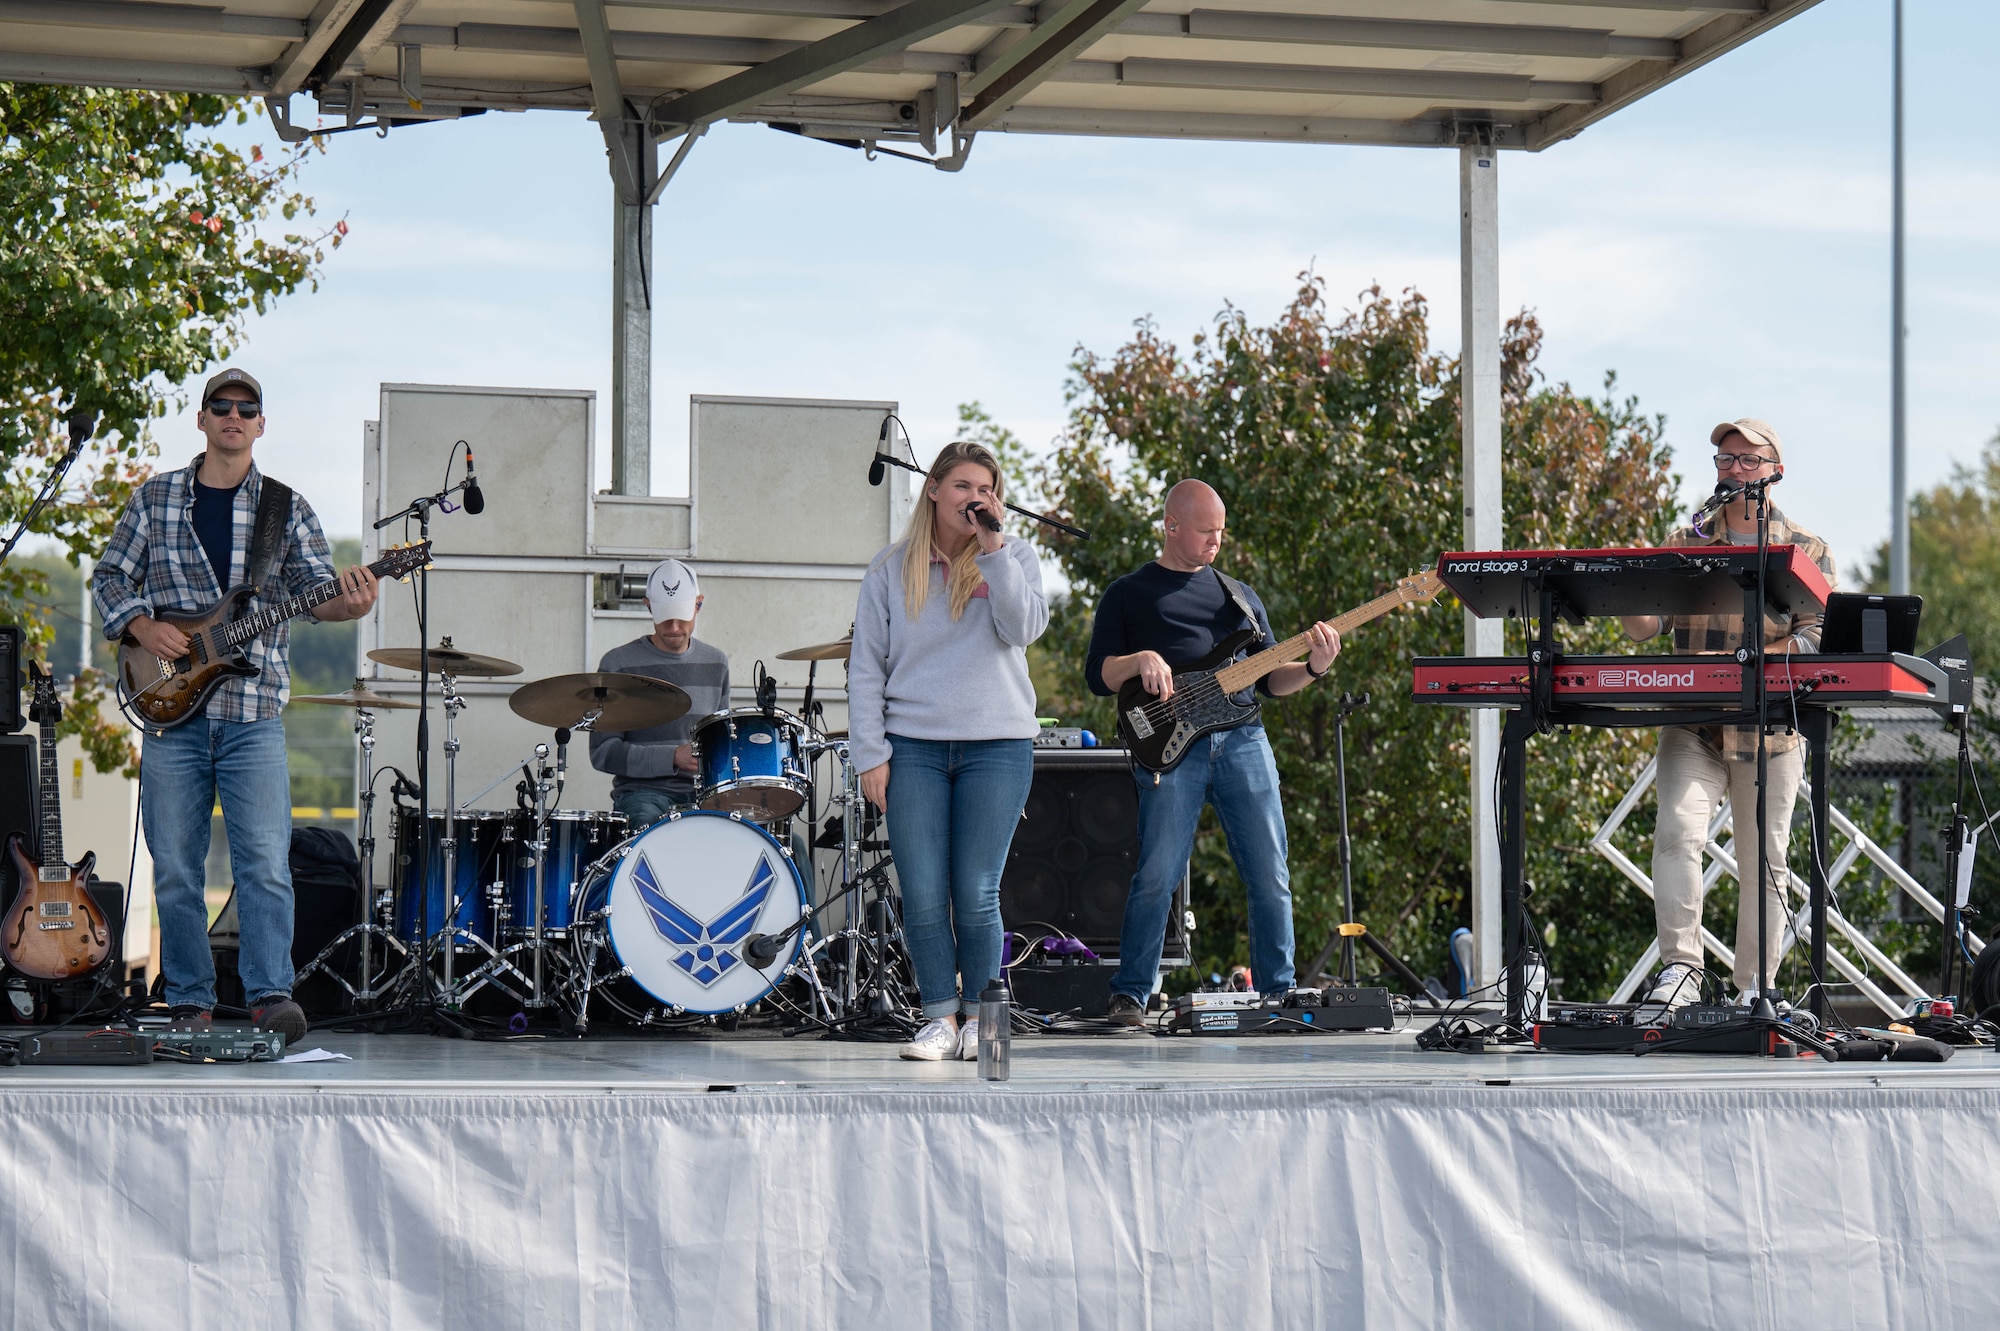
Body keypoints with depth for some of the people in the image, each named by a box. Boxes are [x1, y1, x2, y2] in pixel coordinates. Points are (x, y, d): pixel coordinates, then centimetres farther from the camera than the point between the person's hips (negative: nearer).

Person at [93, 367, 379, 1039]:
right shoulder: (155, 498, 10)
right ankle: (190, 1003, 10)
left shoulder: (288, 509, 8)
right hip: (171, 709, 1)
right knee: (175, 870, 3)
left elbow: (317, 588, 0)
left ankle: (271, 997, -11)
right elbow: (109, 577, 13)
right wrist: (142, 627, -6)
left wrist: (347, 604, -23)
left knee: (266, 864, -11)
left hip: (254, 714, -1)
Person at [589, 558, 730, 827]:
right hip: (642, 792, -3)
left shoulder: (716, 663, 15)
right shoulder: (618, 665, -1)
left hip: (704, 792, 3)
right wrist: (673, 758, -15)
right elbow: (602, 753, -5)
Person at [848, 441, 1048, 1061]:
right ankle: (939, 1017, 7)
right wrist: (870, 753, -1)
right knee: (922, 896, -4)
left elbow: (1023, 628, -11)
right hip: (913, 748, 1)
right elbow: (866, 668, 7)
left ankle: (977, 1016, 10)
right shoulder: (892, 570, 8)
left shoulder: (1013, 557, 8)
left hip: (997, 747, -1)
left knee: (976, 894, -4)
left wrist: (992, 546, -13)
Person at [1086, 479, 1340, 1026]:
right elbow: (1097, 676, 3)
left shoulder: (1240, 596, 22)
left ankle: (1277, 994, 11)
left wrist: (1313, 668, 0)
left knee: (1271, 878, 2)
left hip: (1243, 741, 4)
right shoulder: (1128, 593, 10)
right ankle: (1129, 996, 0)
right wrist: (1139, 661, -16)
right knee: (1156, 878, -10)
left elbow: (1270, 679, 20)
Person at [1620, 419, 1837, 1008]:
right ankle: (1681, 966, -18)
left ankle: (1755, 987, 10)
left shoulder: (1807, 550, 9)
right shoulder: (1685, 544, 14)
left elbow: (1817, 637, -2)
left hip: (1770, 727, -1)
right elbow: (1647, 624, 5)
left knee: (1764, 859, 2)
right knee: (1678, 831, -20)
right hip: (1692, 725, 1)